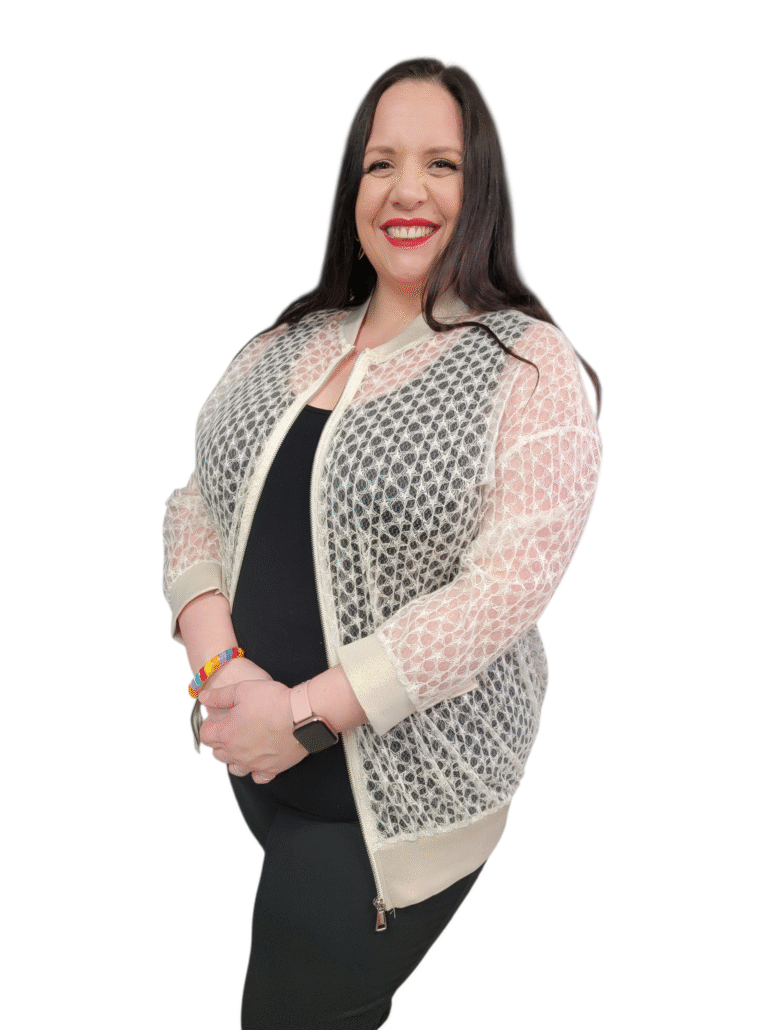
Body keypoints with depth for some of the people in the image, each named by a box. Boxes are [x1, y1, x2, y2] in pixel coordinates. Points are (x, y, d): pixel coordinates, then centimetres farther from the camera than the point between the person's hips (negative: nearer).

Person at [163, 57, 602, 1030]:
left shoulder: (530, 368, -14)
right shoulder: (288, 343, 3)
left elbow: (505, 589, -21)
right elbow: (197, 503, 4)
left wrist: (306, 712, -22)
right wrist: (218, 662, -13)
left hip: (402, 789, -5)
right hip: (255, 757, 5)